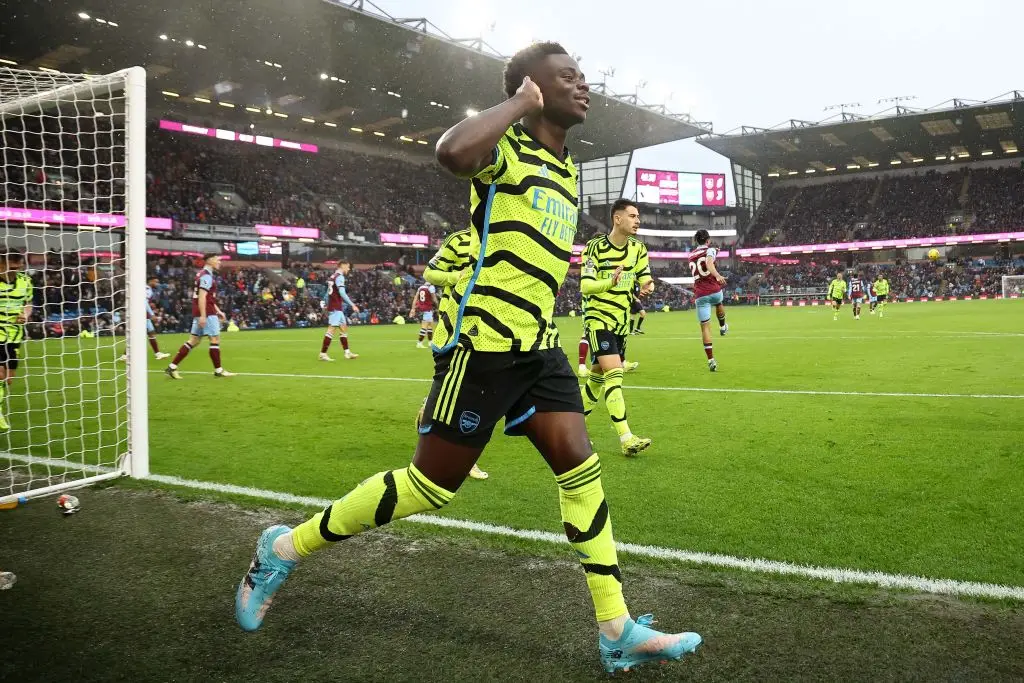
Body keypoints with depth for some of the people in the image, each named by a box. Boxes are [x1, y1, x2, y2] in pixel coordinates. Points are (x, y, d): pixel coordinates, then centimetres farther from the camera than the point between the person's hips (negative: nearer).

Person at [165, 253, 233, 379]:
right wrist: (203, 315, -24)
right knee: (215, 339, -2)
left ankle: (172, 367, 7)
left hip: (201, 313, 10)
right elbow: (201, 297, -19)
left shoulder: (203, 274, 20)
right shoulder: (207, 276, -12)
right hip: (207, 314, -10)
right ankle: (218, 370, 4)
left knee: (193, 341, 9)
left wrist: (218, 311, 25)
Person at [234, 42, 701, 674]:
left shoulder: (567, 169, 18)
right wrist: (521, 103, -19)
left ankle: (618, 631, 11)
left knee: (582, 468, 2)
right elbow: (453, 152, -35)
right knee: (433, 484, -2)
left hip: (537, 344, 8)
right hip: (483, 339, -8)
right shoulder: (507, 144, -9)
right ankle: (286, 548, 17)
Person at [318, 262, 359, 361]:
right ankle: (323, 353, -8)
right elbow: (342, 293, -22)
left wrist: (327, 306, 24)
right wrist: (352, 305, -21)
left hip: (332, 306, 10)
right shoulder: (339, 276, -12)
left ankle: (347, 353, 15)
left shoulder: (332, 276, 16)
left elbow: (328, 293, 20)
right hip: (336, 308, -10)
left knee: (344, 328, 13)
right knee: (331, 330, -9)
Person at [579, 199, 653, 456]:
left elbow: (645, 278, 4)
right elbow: (585, 286, -19)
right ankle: (626, 439, -19)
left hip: (621, 321, 7)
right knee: (614, 374, -18)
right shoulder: (596, 247, -13)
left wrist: (648, 286, -21)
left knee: (599, 378, 13)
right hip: (598, 318, -6)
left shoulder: (637, 247, 4)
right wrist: (610, 282, -38)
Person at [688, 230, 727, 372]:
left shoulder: (691, 255, 16)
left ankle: (711, 360, -7)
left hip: (700, 295, 2)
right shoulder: (710, 250, 0)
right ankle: (722, 327, 56)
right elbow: (709, 264, -23)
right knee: (719, 303, 36)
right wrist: (717, 275, -41)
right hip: (714, 291, -2)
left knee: (705, 327, 0)